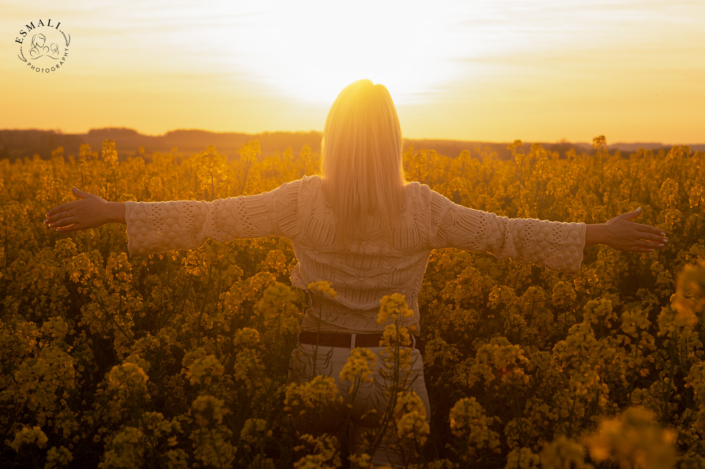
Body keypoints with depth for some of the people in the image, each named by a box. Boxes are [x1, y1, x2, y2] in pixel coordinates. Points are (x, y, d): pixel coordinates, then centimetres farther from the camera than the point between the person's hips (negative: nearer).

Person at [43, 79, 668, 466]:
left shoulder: (304, 200, -10)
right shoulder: (422, 207, -9)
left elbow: (210, 217, -9)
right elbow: (508, 234, -4)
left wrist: (110, 211, 0)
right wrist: (603, 234, 5)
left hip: (319, 366, 0)